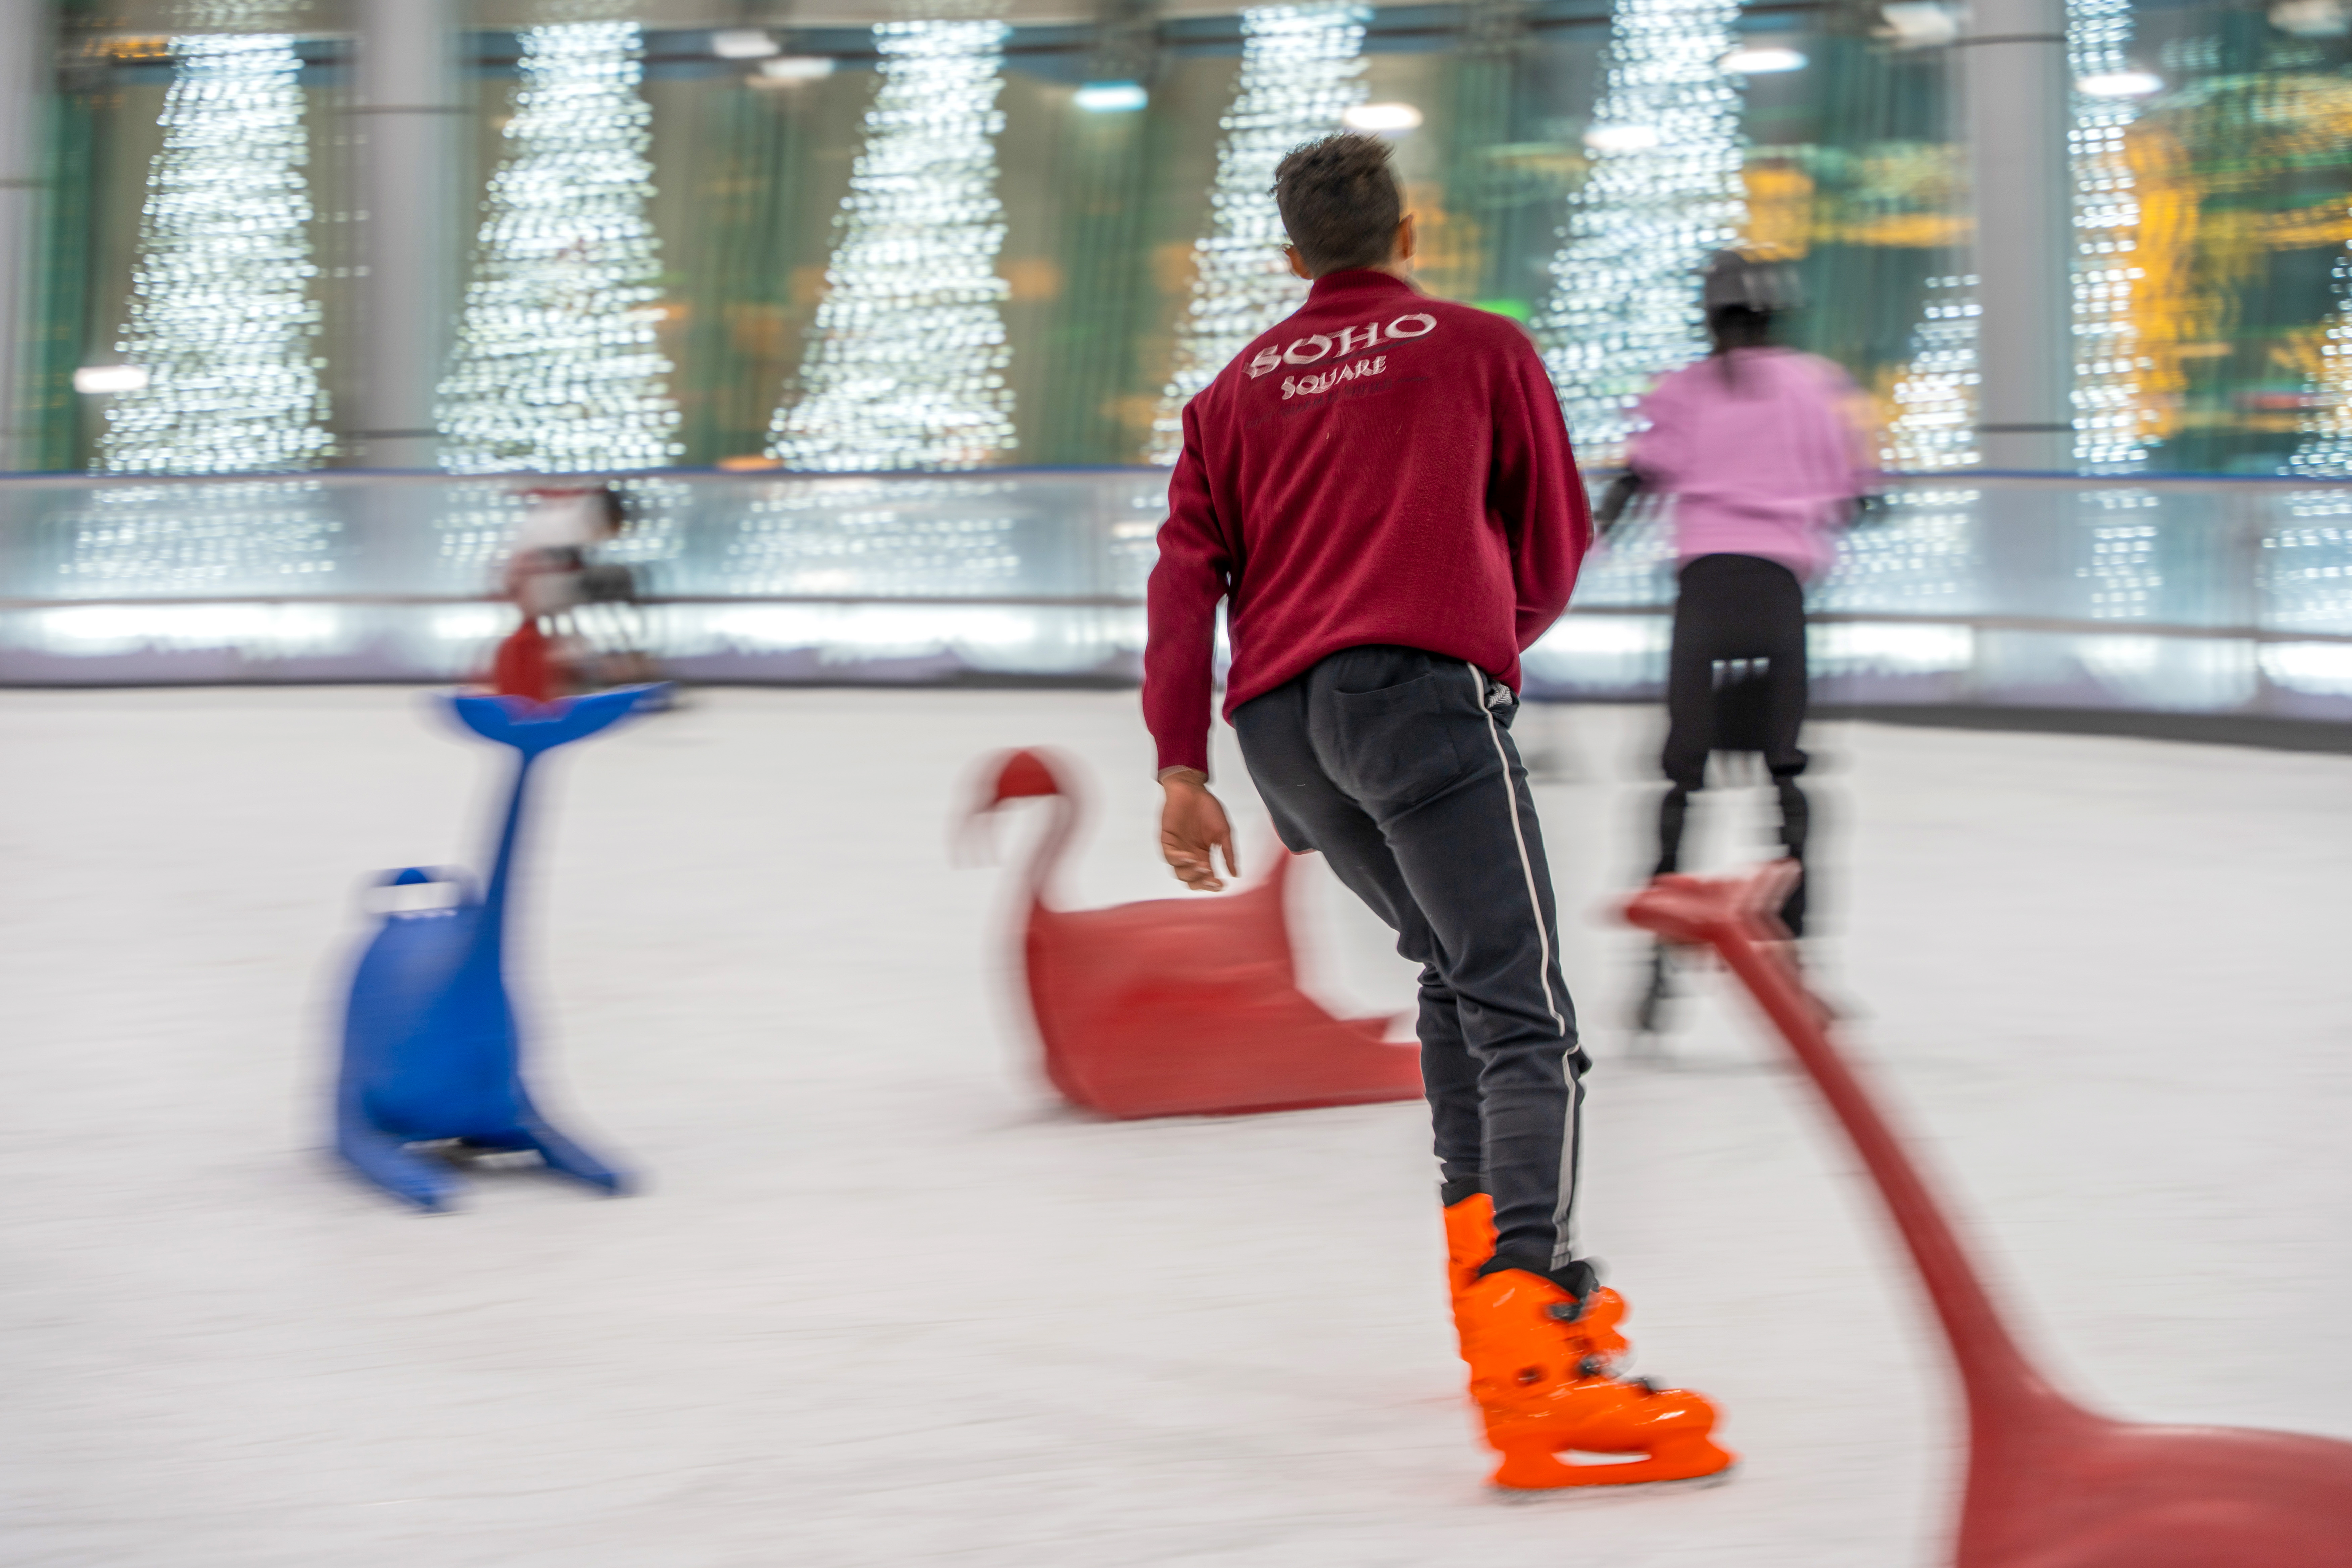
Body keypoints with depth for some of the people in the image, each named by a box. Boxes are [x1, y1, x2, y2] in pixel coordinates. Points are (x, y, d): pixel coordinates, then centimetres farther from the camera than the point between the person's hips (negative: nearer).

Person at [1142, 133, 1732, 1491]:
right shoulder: (1483, 349, 16)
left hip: (1279, 718, 5)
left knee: (1458, 970, 24)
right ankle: (1534, 1355, -34)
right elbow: (1555, 545, 19)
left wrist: (1182, 764, 7)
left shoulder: (1238, 389, 23)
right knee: (1527, 1022, -14)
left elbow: (1189, 568, 12)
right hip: (1426, 688, -5)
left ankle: (1493, 1280, 13)